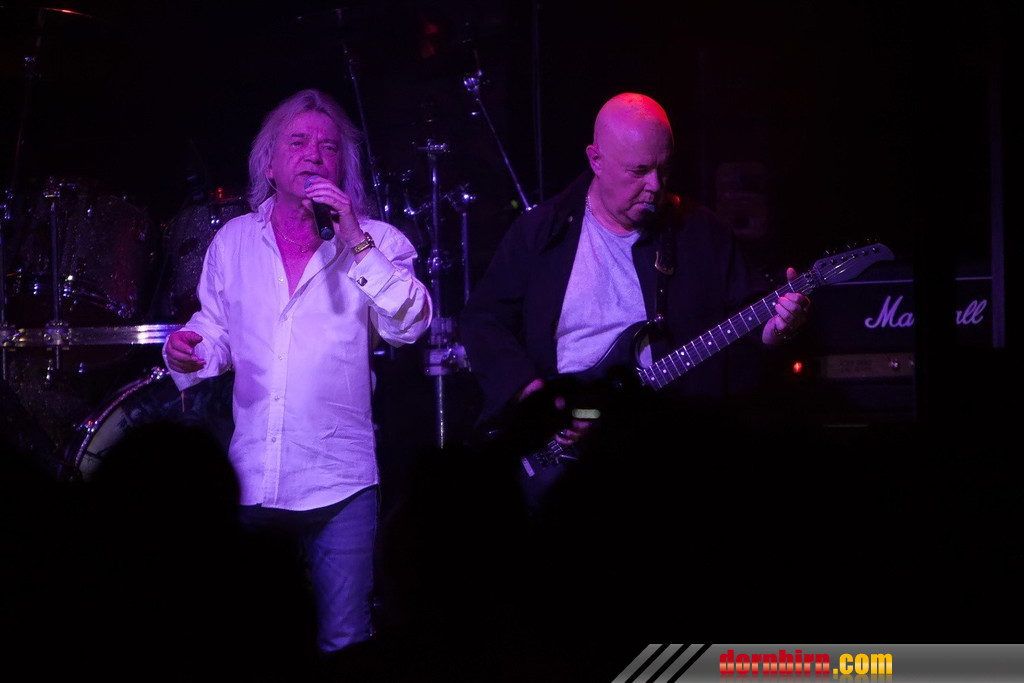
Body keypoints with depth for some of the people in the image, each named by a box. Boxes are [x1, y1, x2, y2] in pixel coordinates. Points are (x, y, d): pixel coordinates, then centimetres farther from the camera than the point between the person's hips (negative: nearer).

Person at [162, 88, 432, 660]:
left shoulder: (375, 241, 0)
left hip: (339, 484, -3)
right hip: (250, 480, 3)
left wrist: (355, 240, -21)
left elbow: (411, 325, -14)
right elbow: (218, 333, 17)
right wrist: (188, 351, -5)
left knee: (344, 643, -2)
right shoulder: (234, 240, 10)